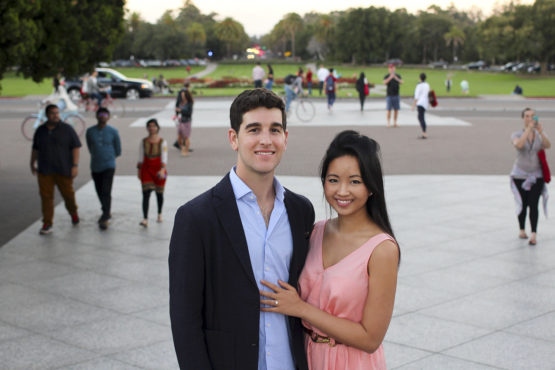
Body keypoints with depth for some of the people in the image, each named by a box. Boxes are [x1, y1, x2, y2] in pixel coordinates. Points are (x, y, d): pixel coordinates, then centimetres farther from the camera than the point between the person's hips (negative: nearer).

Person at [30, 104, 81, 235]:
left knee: (68, 194, 6)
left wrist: (75, 165, -10)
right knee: (46, 196, -3)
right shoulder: (40, 130, 7)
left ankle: (73, 213, 36)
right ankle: (47, 224, 0)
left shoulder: (67, 129, -3)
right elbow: (35, 148, 18)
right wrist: (33, 164, 19)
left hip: (63, 170, -2)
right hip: (44, 171, 2)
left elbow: (76, 147, -4)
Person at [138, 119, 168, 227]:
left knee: (159, 193, 13)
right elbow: (141, 157, 7)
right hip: (146, 169, 1)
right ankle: (145, 219, -17)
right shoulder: (143, 141, 1)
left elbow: (164, 158, -14)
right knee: (146, 194, -11)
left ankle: (159, 214, 39)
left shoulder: (162, 142, -6)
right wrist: (139, 170, 8)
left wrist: (162, 170, -27)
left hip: (159, 170, -1)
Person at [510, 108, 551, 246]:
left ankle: (533, 235, -14)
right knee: (523, 204, 5)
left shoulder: (540, 135, 3)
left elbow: (548, 146, -18)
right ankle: (522, 230, 27)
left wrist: (541, 132, -34)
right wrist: (529, 129, -31)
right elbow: (518, 145, -26)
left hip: (536, 175, 1)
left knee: (533, 205, -10)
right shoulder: (517, 135, -3)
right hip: (520, 175, -1)